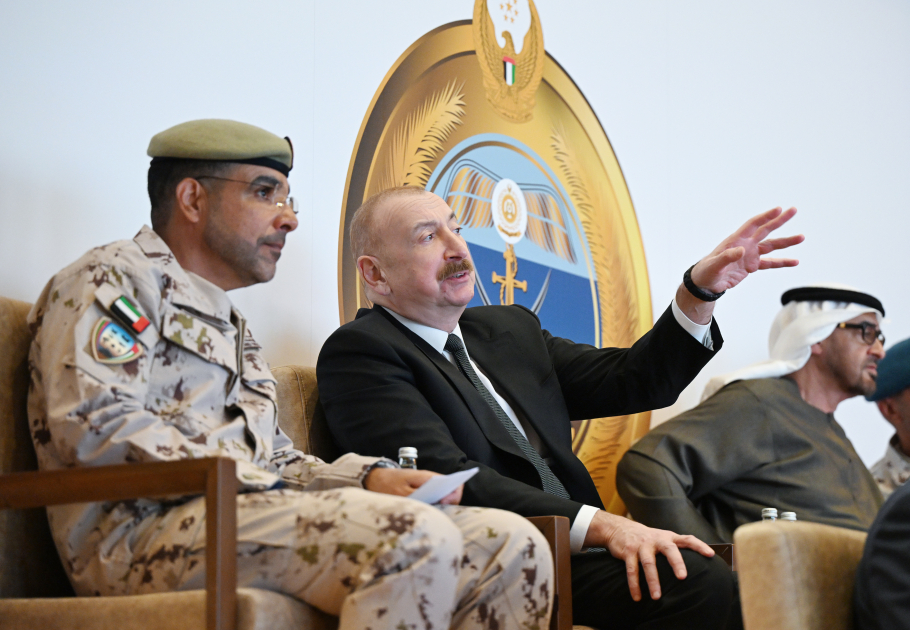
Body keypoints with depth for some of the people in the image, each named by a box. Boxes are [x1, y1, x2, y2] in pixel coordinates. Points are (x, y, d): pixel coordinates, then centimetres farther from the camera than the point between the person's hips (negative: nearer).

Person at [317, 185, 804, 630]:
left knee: (704, 577, -20)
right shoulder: (358, 352, -2)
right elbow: (445, 478, -15)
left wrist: (702, 290, 3)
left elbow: (630, 382, 18)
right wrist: (598, 524, -23)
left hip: (569, 556, 7)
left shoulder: (511, 330, 22)